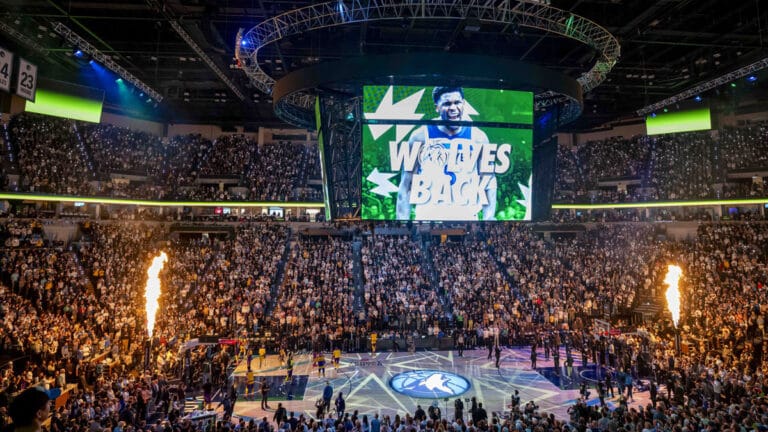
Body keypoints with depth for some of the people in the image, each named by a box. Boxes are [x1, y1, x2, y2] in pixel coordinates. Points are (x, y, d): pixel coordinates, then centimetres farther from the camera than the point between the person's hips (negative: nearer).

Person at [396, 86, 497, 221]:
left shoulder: (478, 138, 1)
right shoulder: (420, 137, -3)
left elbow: (489, 181, 6)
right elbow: (406, 185, -1)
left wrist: (489, 217, -7)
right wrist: (403, 221, -7)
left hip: (467, 218, 2)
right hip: (427, 217, -1)